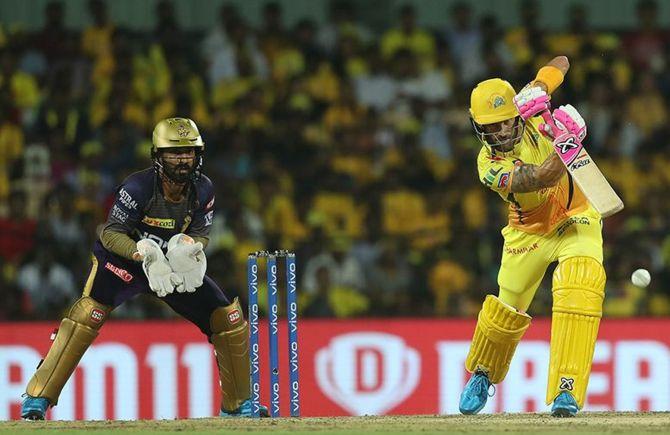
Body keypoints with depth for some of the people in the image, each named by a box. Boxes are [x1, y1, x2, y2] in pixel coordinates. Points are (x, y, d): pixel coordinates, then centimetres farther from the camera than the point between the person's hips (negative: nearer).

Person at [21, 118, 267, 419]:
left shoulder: (203, 190, -11)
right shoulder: (138, 187, -25)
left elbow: (200, 234, 0)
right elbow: (110, 233, -23)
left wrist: (190, 246, -24)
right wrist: (145, 255, -38)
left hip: (176, 265, 5)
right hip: (125, 259, -5)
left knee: (229, 318, -3)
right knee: (89, 313, -29)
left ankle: (237, 405, 16)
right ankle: (37, 399, -25)